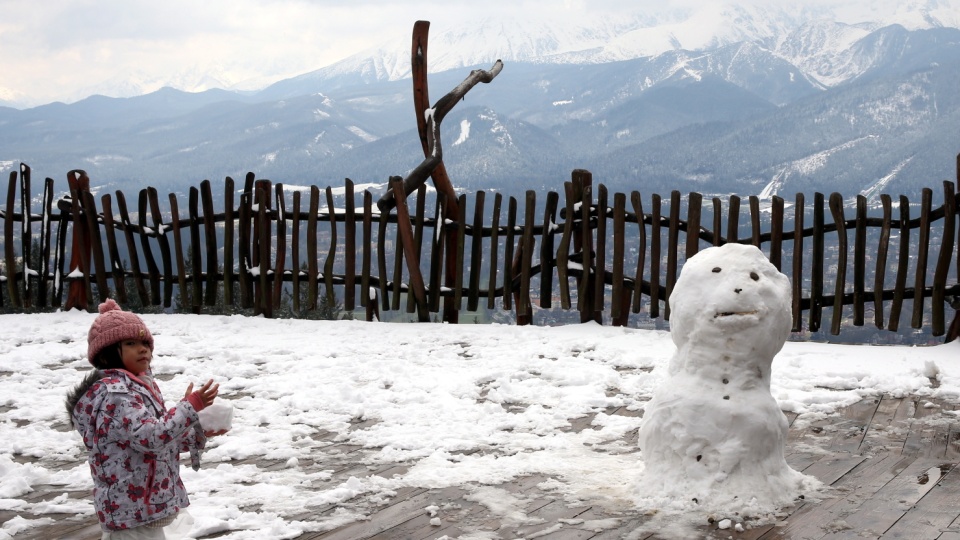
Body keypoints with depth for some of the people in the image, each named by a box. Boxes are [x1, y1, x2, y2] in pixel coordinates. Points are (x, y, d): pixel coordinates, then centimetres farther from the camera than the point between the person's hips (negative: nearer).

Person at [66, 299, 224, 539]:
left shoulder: (136, 385, 11)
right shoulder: (115, 392, -20)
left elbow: (159, 433, 19)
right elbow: (150, 438, -29)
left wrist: (199, 433, 6)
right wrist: (191, 406, -25)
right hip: (134, 509, -10)